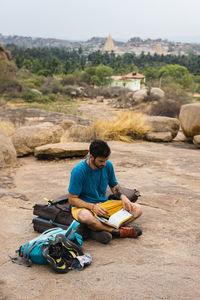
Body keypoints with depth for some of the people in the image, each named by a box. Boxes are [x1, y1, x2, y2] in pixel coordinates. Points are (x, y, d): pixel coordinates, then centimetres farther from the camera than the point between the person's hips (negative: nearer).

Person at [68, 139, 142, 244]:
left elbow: (114, 186, 13)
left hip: (104, 204, 5)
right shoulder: (79, 171, -18)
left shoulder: (108, 165, -2)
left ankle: (98, 229, -24)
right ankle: (117, 231, -20)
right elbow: (72, 199, -14)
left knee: (137, 209, -13)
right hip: (83, 206, -5)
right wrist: (93, 206, -26)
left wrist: (122, 196, -8)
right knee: (85, 217, -43)